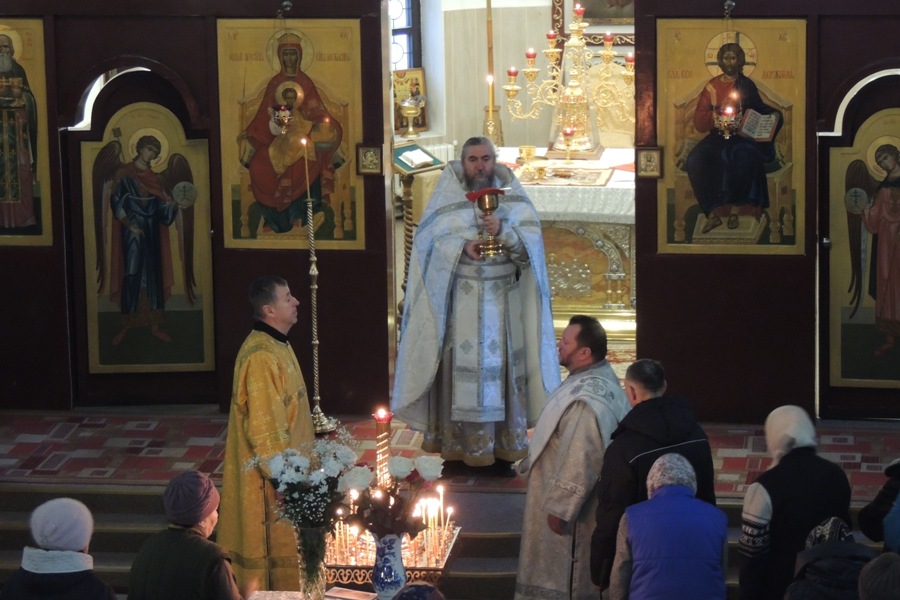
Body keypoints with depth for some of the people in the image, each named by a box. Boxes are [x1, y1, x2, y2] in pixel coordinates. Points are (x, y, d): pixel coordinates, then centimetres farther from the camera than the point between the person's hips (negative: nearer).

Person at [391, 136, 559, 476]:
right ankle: (457, 449, 2)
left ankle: (503, 450, 5)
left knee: (501, 368, 1)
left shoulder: (512, 198, 7)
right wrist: (462, 246, -19)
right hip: (459, 304, -1)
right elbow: (428, 240, -4)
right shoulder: (447, 196, 5)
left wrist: (503, 231, -20)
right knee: (459, 369, -3)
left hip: (502, 303, 1)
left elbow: (531, 241, -2)